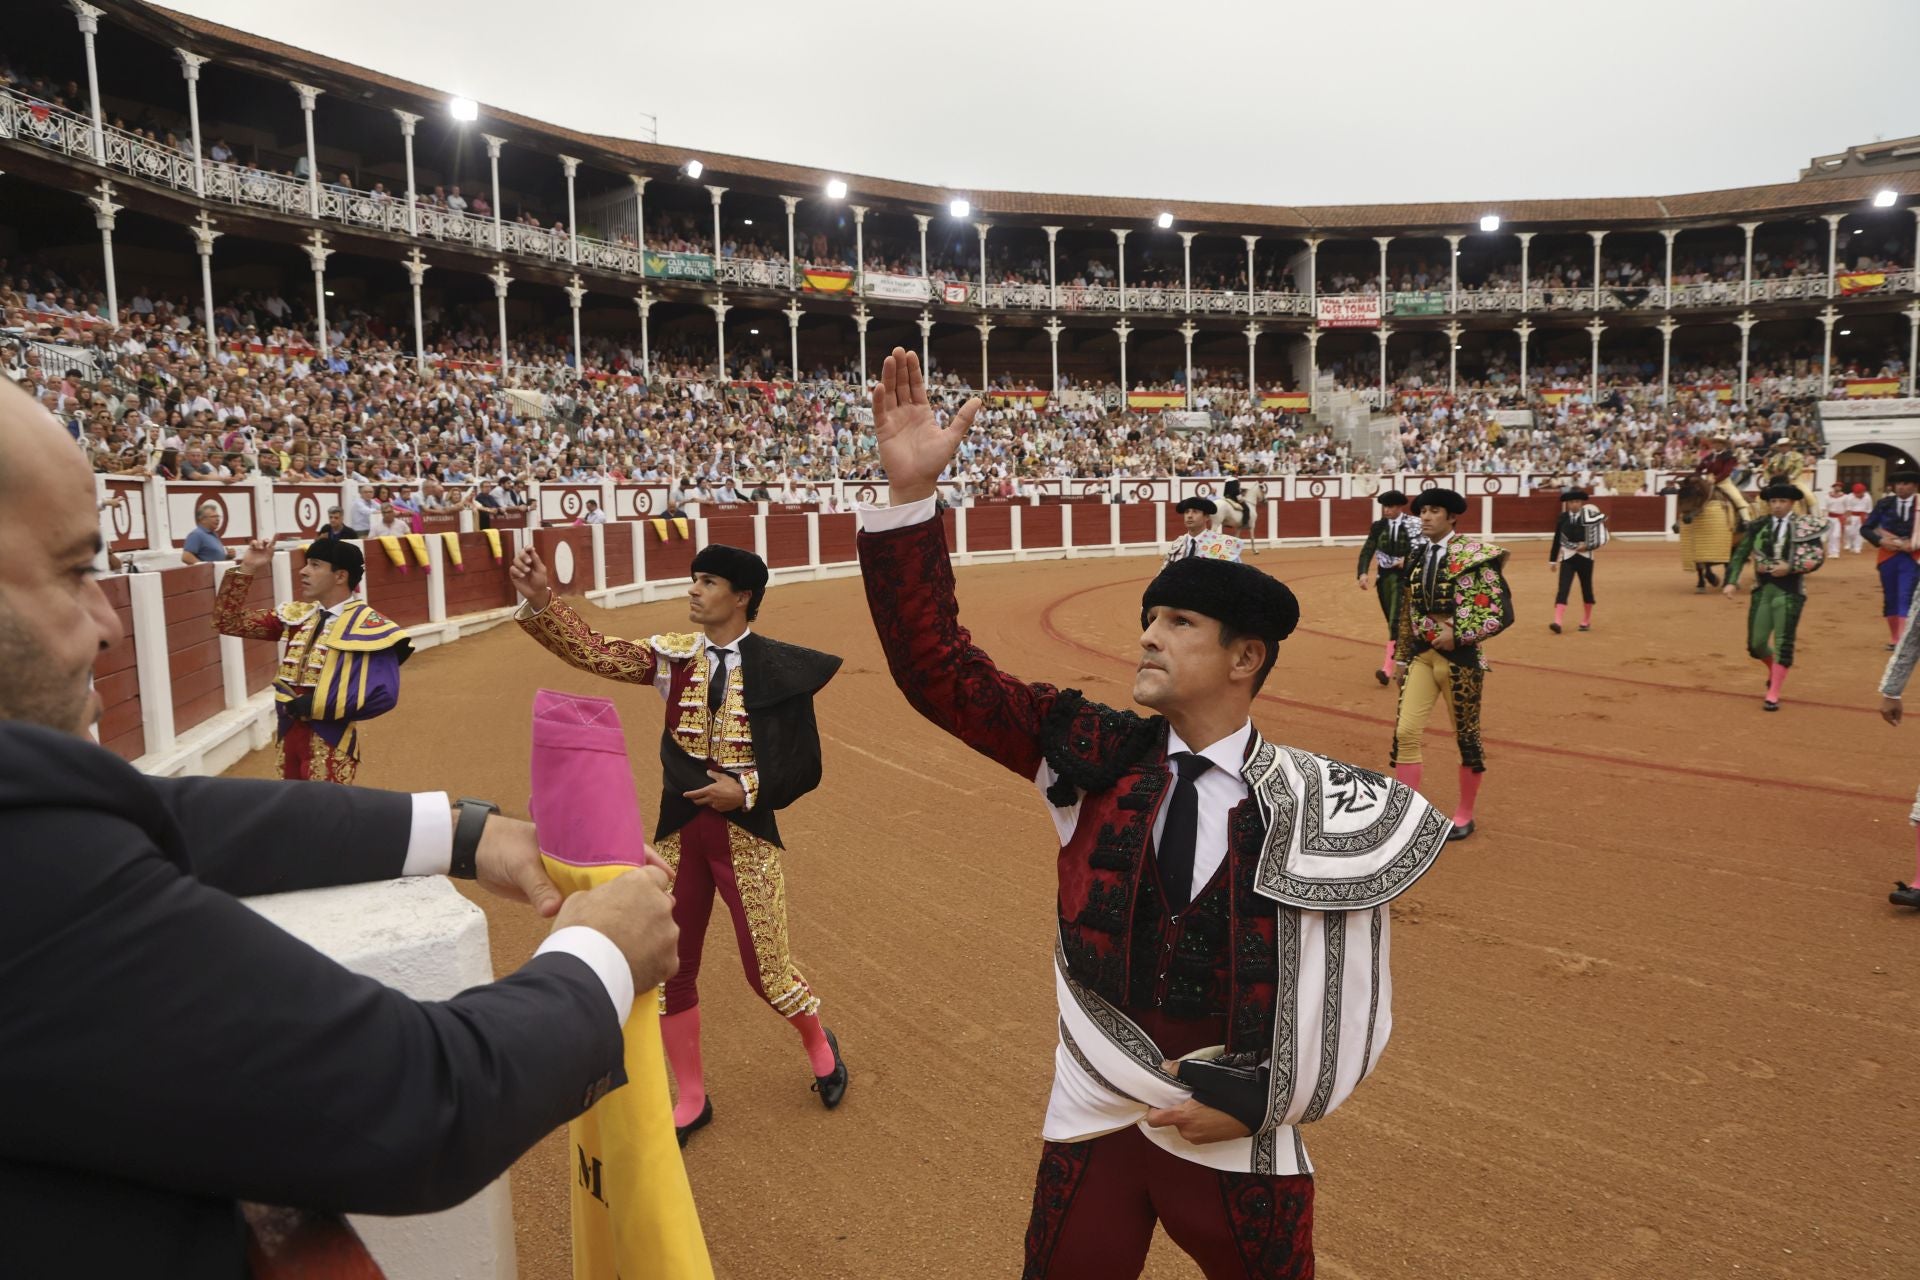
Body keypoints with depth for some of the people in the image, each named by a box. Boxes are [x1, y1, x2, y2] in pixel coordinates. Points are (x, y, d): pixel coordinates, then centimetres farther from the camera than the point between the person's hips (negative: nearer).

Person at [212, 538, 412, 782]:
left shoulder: (367, 626, -13)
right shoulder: (296, 616, 7)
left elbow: (383, 695, -22)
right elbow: (228, 622, 11)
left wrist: (315, 705, -19)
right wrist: (245, 570, 1)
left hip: (330, 745, -6)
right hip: (288, 736, 6)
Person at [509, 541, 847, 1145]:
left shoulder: (779, 667, -11)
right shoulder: (674, 655, 0)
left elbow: (802, 767, -7)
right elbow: (593, 651, -12)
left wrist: (745, 789, -20)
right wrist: (540, 598, -25)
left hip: (747, 829, -4)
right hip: (679, 829, 4)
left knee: (767, 969, 3)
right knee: (668, 966, 9)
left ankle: (818, 1041, 37)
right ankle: (691, 1099, 30)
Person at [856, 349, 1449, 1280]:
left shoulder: (1314, 810, -12)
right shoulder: (1095, 757, -7)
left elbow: (1351, 1003, -5)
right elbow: (938, 669, -14)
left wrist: (1256, 1102, -11)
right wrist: (911, 491, -23)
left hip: (1237, 1144, -1)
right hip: (1091, 1125, 2)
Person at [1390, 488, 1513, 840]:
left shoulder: (1473, 555, -11)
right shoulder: (1417, 558, 7)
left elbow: (1501, 612, -14)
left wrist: (1457, 634, -19)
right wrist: (1402, 656, 16)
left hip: (1459, 657, -5)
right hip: (1421, 655, 5)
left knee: (1466, 736, 9)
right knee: (1406, 731, -4)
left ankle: (1465, 815, 27)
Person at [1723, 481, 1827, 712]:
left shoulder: (1804, 526, -4)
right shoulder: (1757, 527, 3)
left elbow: (1818, 557, -6)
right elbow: (1740, 555, 0)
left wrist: (1790, 567, -19)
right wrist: (1731, 582, -12)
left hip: (1789, 591, -3)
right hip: (1763, 589, 3)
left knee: (1783, 643, -1)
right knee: (1756, 643, 6)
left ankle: (1773, 695, 9)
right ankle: (1774, 671, 39)